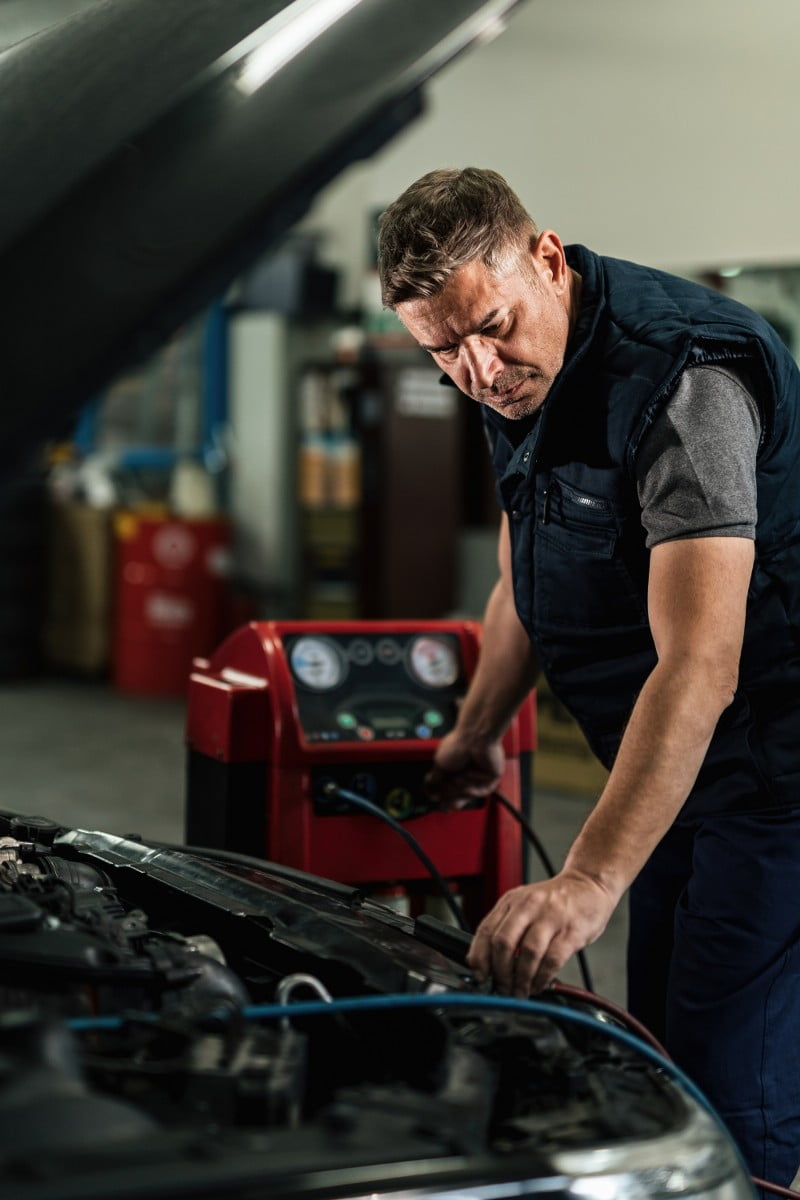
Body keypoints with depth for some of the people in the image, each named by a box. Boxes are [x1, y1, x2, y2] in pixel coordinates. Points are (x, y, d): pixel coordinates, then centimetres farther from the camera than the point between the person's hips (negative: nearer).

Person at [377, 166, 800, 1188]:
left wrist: (588, 882, -43)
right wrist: (475, 738, 27)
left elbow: (699, 668, -36)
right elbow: (525, 585, 20)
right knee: (656, 1063, 16)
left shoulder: (682, 376, -27)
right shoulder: (519, 381, 4)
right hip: (673, 761, 9)